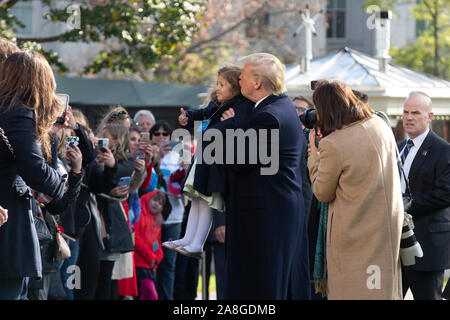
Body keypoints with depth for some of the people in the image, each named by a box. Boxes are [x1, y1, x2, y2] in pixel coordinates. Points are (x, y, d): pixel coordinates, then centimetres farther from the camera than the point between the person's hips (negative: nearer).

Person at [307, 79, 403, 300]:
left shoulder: (332, 145, -20)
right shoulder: (381, 126, 1)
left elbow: (322, 194, -6)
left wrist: (314, 153, 4)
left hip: (354, 234, -7)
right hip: (389, 225, 7)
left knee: (353, 292, 0)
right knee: (384, 288, 14)